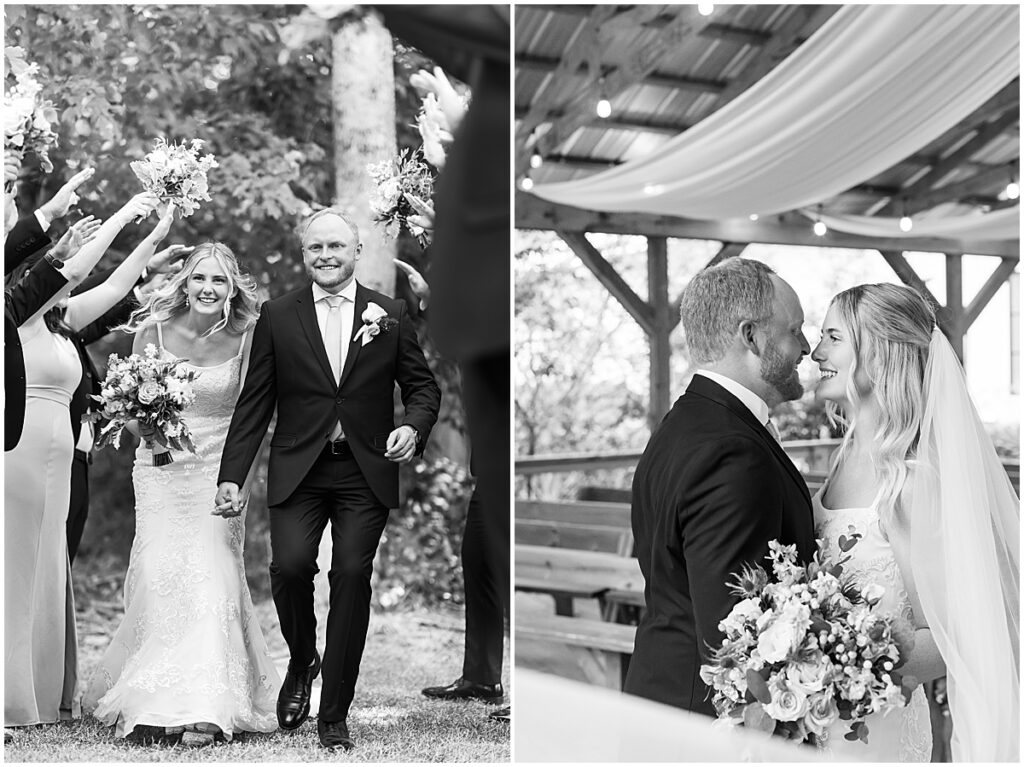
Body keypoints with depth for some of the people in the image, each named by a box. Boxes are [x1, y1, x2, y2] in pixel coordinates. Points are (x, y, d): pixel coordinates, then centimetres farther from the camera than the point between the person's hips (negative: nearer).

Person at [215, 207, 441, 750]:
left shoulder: (390, 315, 7)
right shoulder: (277, 316, 6)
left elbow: (423, 385, 12)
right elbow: (254, 403, 6)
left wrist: (414, 426, -10)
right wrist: (231, 476, 0)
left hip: (366, 474, 0)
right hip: (299, 471, 0)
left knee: (352, 577, -4)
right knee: (289, 565, -17)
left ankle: (334, 715, 8)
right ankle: (302, 661, 15)